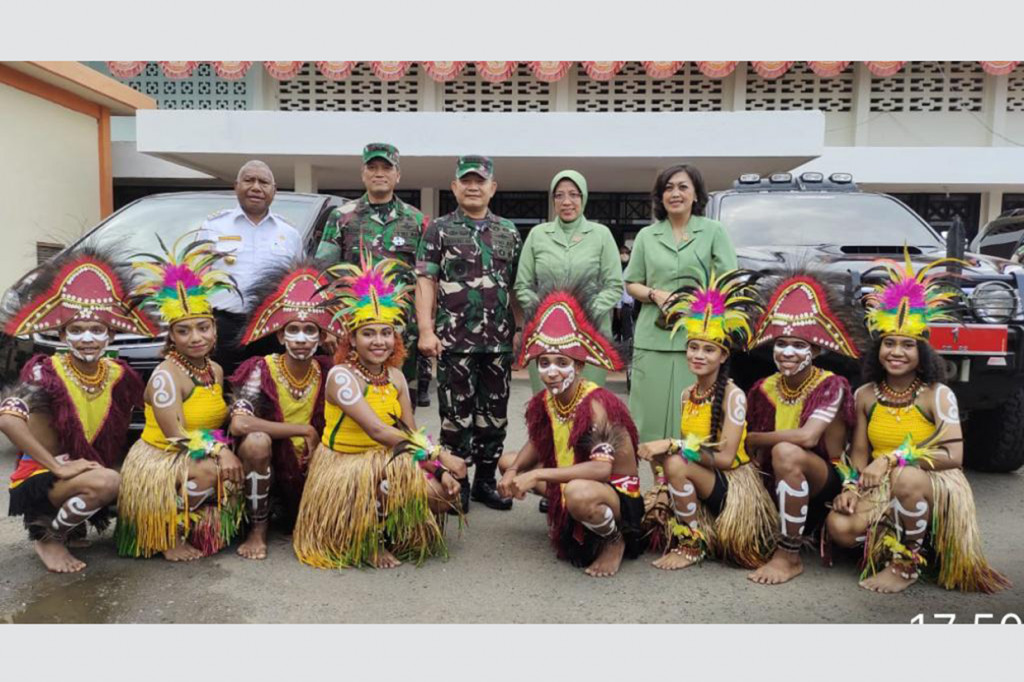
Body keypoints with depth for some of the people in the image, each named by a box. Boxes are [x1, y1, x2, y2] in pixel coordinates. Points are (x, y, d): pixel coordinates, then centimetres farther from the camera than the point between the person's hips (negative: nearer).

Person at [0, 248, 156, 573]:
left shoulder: (120, 375, -3)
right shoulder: (46, 372, -16)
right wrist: (57, 466, -31)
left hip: (98, 472, 6)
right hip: (40, 481, -6)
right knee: (104, 482, -33)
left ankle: (73, 525, 10)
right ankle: (48, 537, -5)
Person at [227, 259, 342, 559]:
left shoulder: (327, 371, -7)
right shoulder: (262, 370, -17)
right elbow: (239, 424, -32)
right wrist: (305, 431, -28)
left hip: (309, 467, 4)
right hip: (268, 465, -3)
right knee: (257, 440, -33)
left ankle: (294, 509, 19)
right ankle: (258, 528, -12)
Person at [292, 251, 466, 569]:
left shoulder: (395, 376, 1)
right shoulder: (341, 375, -19)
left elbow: (411, 431, -2)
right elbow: (377, 430, -29)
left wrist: (442, 470, -18)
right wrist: (439, 454, -31)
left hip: (385, 463, 7)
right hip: (342, 469, -6)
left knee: (445, 492, -11)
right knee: (402, 471, -32)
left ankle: (386, 530, 12)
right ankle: (370, 542, -6)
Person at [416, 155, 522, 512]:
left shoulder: (509, 232, 13)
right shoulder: (439, 230, 3)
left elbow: (516, 287, 15)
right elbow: (425, 282, -3)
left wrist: (521, 331, 8)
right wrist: (426, 331, -12)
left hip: (500, 341, 4)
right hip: (455, 340, -3)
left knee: (495, 416, 10)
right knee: (456, 416, 2)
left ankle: (485, 481, 23)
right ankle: (456, 484, 15)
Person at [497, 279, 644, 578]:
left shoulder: (597, 404, -28)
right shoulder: (545, 400, -7)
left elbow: (602, 468, -37)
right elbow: (538, 442, 10)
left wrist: (537, 475, -35)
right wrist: (514, 472, -11)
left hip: (618, 494, -8)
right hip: (572, 479, 8)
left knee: (578, 492, -41)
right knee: (508, 462, 8)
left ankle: (615, 541, -6)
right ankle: (563, 518, 20)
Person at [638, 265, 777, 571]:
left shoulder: (732, 395, -16)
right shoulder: (688, 394, 4)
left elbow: (726, 457, -22)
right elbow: (689, 446, 8)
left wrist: (673, 446, -27)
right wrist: (661, 449, -10)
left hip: (735, 487, -7)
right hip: (702, 484, 7)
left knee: (676, 463, -29)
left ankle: (693, 545, -11)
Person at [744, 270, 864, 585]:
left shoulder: (831, 385, -15)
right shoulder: (764, 389, -1)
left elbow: (807, 437, -30)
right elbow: (757, 457, 4)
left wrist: (753, 438, -17)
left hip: (824, 482, -7)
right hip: (776, 483, 7)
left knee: (786, 451, -35)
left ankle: (789, 556, -22)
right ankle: (791, 531, 25)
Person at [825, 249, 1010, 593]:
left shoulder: (938, 395, -8)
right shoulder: (865, 395, 3)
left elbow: (953, 456, -17)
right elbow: (860, 452, 5)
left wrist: (894, 458, -24)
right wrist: (851, 486, -13)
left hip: (934, 488, -3)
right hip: (880, 489, 4)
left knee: (906, 477, -39)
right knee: (839, 526, -25)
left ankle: (907, 564, -15)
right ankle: (896, 542, 7)